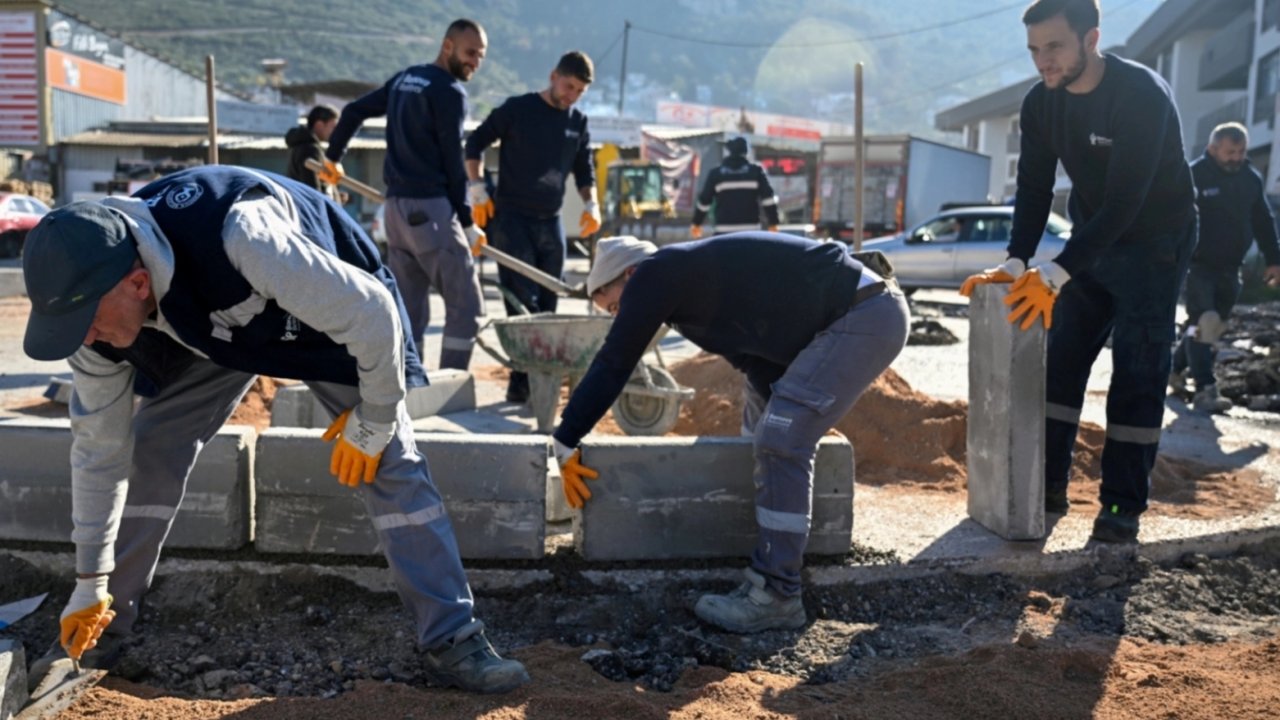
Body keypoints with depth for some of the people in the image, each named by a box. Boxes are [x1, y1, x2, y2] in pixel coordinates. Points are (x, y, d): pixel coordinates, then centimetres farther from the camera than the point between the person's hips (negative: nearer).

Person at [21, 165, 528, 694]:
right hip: (212, 327, 5)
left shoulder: (237, 237, -46)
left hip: (334, 312, -4)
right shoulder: (97, 306, -24)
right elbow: (99, 446, -10)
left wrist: (373, 424, -22)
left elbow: (370, 311, -34)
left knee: (391, 464, -14)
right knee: (148, 451, -6)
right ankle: (104, 632, 13)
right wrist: (90, 585, -3)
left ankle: (452, 641, -6)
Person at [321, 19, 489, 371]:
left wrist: (333, 156, 36)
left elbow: (353, 111, 22)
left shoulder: (405, 79, 17)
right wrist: (467, 222, -4)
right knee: (466, 306, -6)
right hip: (430, 208, -9)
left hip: (397, 205, 9)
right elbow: (452, 161, -10)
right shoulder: (449, 92, -8)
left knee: (408, 311, 10)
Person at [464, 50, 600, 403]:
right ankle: (521, 379, -8)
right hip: (511, 217, -5)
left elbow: (584, 170, 19)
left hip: (550, 221, 5)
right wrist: (478, 191, -5)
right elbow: (476, 143, 3)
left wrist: (591, 204, 2)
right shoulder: (517, 109, -3)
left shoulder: (578, 122, 12)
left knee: (547, 304, 6)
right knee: (522, 302, -10)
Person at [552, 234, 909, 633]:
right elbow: (752, 355, 25)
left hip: (866, 317, -11)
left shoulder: (656, 273, -9)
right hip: (850, 315, 11)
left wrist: (565, 443, -2)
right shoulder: (693, 277, 18)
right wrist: (807, 418, 30)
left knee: (781, 441, -15)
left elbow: (613, 364, -8)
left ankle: (775, 596, -8)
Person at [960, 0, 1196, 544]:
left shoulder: (1143, 95, -28)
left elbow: (1124, 203, -33)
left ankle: (1123, 505, -2)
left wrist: (1055, 275, -39)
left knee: (1137, 375, -7)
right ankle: (1048, 484, 12)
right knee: (1061, 361, 4)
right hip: (1092, 239, 6)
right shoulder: (1040, 103, -8)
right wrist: (1015, 264, -21)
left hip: (1154, 242, -6)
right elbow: (1034, 188, -7)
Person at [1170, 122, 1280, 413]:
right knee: (1205, 323, -15)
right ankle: (1206, 390, -17)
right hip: (1198, 264, -6)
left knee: (1214, 325, 13)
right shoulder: (1193, 176, -11)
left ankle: (1176, 369, 31)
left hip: (1229, 268, 6)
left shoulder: (1252, 178, 8)